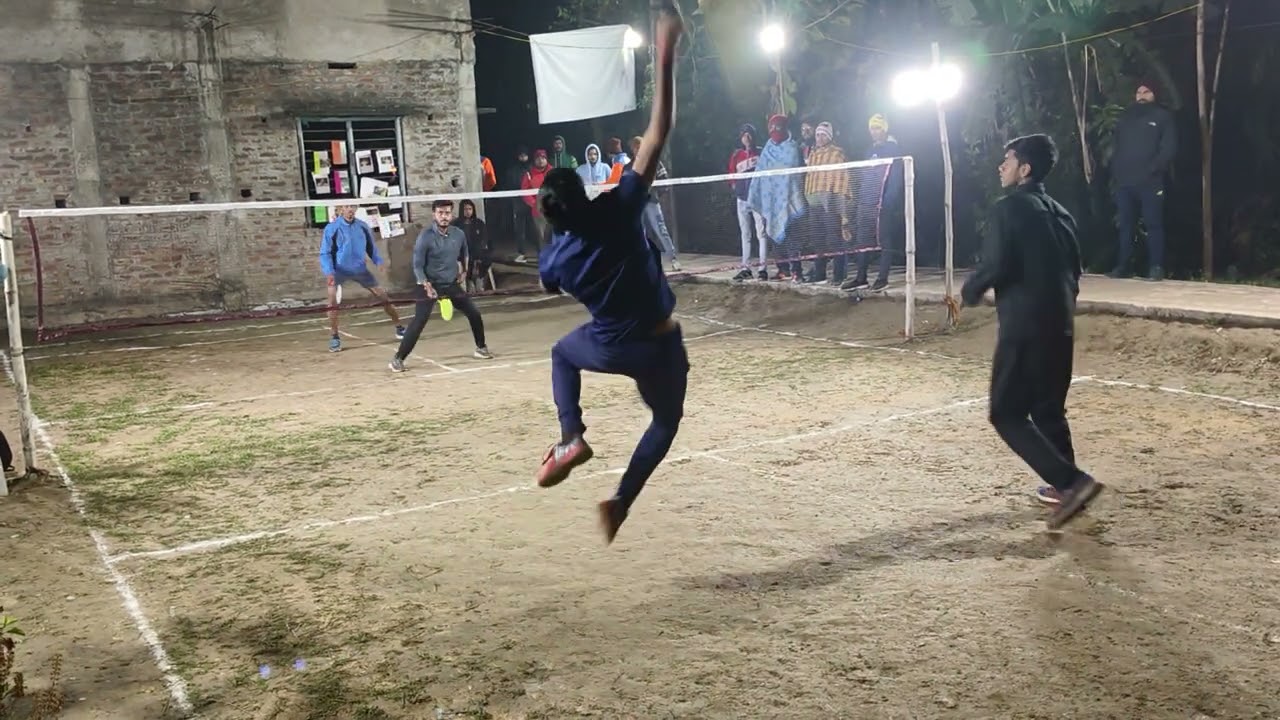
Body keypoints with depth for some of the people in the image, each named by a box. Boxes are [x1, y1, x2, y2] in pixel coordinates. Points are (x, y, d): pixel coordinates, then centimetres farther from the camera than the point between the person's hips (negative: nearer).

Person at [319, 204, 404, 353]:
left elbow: (371, 247, 10)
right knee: (333, 299, -23)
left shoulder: (363, 226, -2)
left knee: (383, 295, 4)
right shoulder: (331, 228, -12)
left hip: (360, 269, 3)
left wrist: (379, 262, -5)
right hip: (339, 270, -3)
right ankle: (334, 337, -11)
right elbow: (325, 253, -10)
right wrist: (329, 272, -23)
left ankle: (399, 327, 21)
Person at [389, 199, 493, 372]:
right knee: (419, 321, -17)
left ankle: (481, 348, 29)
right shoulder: (425, 236, -16)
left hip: (452, 284, 5)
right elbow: (418, 266, -14)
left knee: (474, 313, 6)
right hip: (429, 285, -5)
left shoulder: (459, 234, -1)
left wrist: (463, 272, 16)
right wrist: (426, 284, -27)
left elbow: (464, 255, 21)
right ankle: (398, 358, -10)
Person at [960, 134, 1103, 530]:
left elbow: (995, 266, -19)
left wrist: (969, 292, -1)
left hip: (1024, 326, -8)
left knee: (1007, 414, -3)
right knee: (1048, 409, 20)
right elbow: (1074, 270, 17)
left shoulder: (1009, 208, -10)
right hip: (1060, 325, 9)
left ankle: (1072, 481, -12)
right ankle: (1066, 485, 25)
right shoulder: (1059, 212, 14)